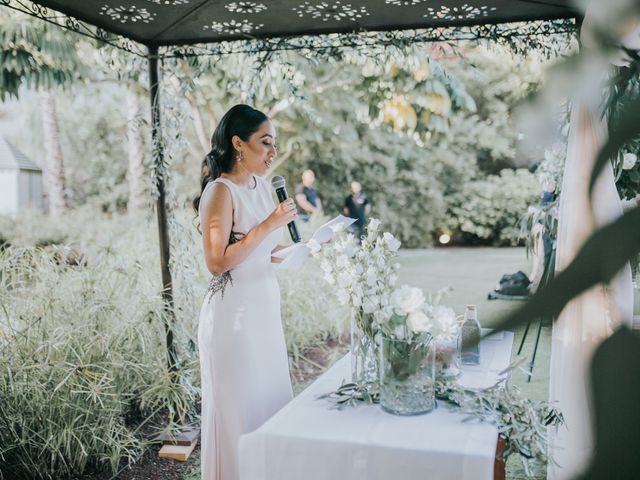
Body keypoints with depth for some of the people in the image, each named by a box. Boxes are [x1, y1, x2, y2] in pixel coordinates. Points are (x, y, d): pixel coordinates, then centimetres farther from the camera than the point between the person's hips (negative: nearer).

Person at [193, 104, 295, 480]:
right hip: (235, 313, -8)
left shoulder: (263, 186, 10)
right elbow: (217, 262, -20)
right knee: (240, 408, 4)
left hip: (266, 308, 8)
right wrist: (268, 225, -20)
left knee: (272, 400, 16)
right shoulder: (221, 191, -14)